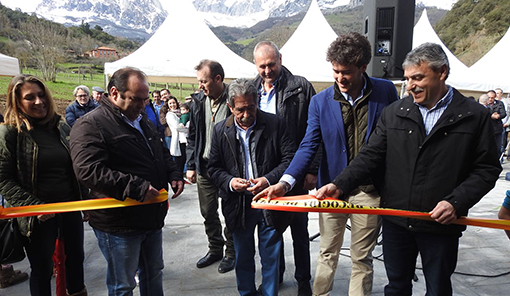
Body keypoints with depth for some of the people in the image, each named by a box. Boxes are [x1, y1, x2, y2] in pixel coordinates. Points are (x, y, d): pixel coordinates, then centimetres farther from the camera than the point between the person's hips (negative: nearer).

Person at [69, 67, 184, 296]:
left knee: (154, 274, 23)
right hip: (119, 224, -7)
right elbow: (88, 170, -27)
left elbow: (162, 153, 22)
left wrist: (173, 175, 2)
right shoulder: (91, 125, -15)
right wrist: (136, 188, -30)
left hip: (152, 217, 8)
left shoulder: (143, 120, 12)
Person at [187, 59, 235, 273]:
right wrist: (191, 165, 6)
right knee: (208, 212, 15)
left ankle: (231, 252, 27)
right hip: (205, 166, 5)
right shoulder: (198, 102, 5)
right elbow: (192, 137, 11)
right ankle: (215, 249, 35)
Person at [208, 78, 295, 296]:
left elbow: (290, 158, -7)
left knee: (271, 257, 11)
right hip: (238, 205, 2)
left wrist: (269, 179, -21)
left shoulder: (275, 124, -6)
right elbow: (214, 167, 6)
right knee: (243, 257, 18)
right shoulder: (220, 130, 1)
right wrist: (229, 182, -15)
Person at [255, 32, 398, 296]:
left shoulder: (385, 92, -5)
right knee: (327, 254, 15)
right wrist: (285, 181, -22)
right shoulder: (320, 101, -4)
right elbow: (308, 146, -8)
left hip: (368, 190, -1)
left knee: (362, 258, 14)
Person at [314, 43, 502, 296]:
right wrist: (340, 185, -14)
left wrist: (456, 203, -16)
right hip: (395, 220, 2)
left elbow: (487, 169, -3)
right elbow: (370, 156, -1)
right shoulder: (394, 113, 2)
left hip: (442, 224, -2)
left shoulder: (475, 116, -4)